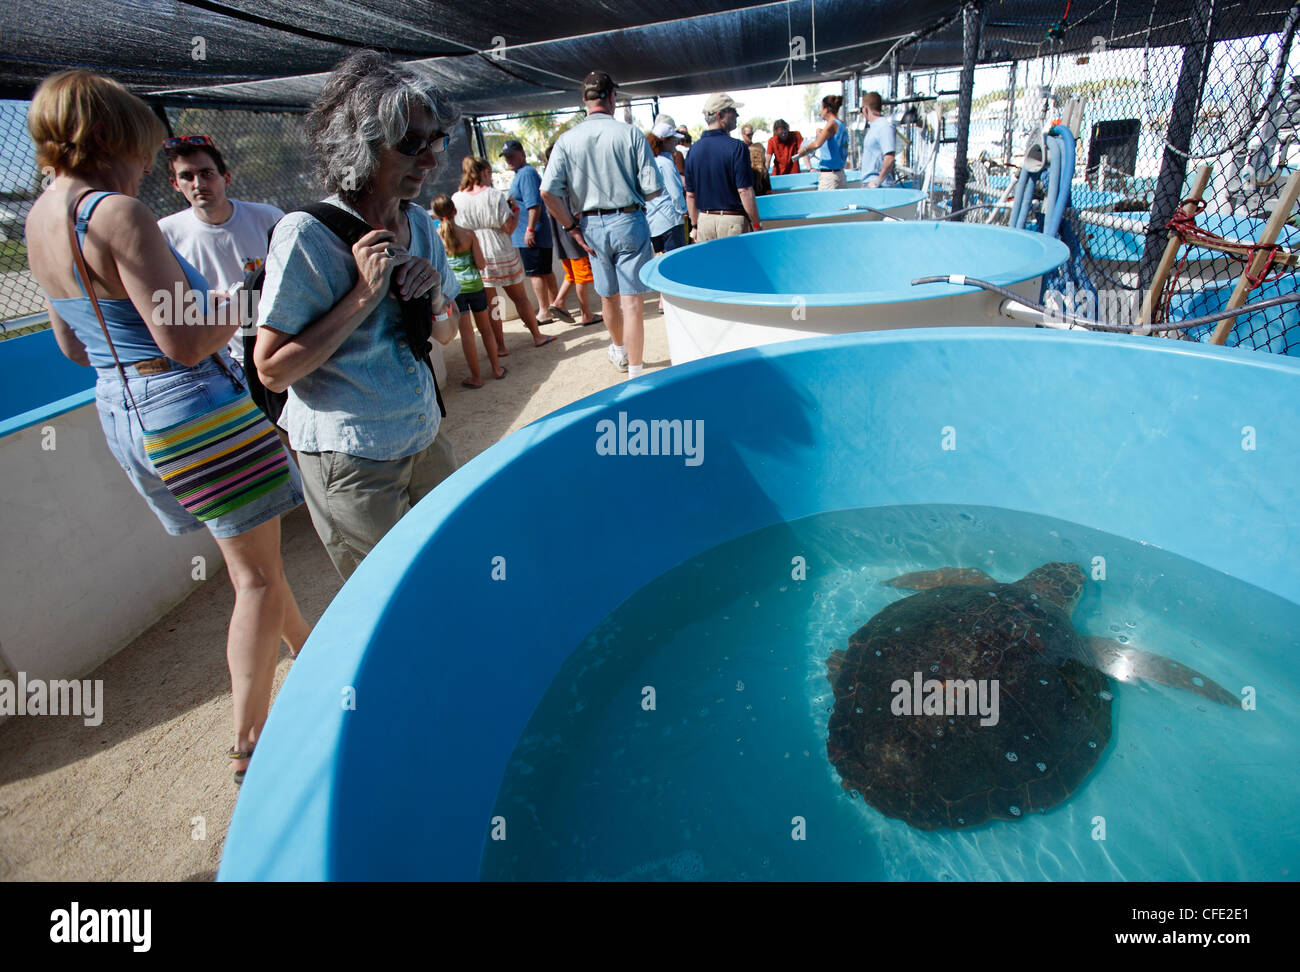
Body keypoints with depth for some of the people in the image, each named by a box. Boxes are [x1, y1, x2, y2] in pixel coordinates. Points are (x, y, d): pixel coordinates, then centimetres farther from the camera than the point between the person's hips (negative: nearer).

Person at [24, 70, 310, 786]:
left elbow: (73, 345, 16)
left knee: (250, 556, 22)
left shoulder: (40, 217, 10)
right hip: (189, 404, -9)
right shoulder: (117, 214, -18)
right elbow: (186, 343, -23)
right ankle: (249, 749, 9)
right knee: (256, 575, 1)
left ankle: (312, 653, 41)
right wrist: (241, 305, -5)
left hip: (118, 407, 9)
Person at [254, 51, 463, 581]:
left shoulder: (420, 224, 4)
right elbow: (273, 370, -17)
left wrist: (434, 293, -10)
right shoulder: (306, 235, -16)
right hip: (351, 462, -6)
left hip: (426, 439, 6)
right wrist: (364, 296, -22)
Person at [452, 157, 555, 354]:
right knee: (520, 297, 12)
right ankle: (537, 336, 22)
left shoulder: (456, 199, -2)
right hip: (502, 255, -2)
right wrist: (516, 209, 4)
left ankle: (500, 346, 13)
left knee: (490, 304, 8)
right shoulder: (494, 195, -11)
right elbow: (509, 228, -12)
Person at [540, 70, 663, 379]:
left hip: (592, 226, 3)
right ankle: (635, 373, 2)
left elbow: (548, 192, -9)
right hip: (629, 222, -3)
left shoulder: (567, 139, -2)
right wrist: (629, 196, 11)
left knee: (608, 297, 19)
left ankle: (620, 352, 41)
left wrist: (572, 228, 1)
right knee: (632, 301, -1)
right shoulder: (630, 133, -8)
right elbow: (653, 188, -9)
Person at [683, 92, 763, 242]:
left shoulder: (694, 150, 6)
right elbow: (745, 191, -14)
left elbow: (690, 195, 9)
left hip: (704, 220, 5)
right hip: (732, 219, -5)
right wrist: (756, 225, -6)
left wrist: (695, 226, 18)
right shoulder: (736, 147, -10)